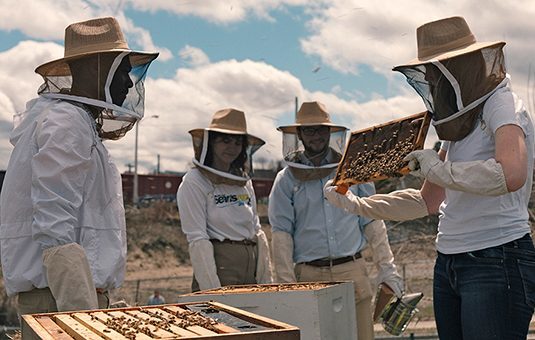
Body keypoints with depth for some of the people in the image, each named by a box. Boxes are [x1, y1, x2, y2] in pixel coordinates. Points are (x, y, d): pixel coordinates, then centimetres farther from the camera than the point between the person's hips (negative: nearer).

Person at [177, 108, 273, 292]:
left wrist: (267, 282, 9)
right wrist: (212, 291, -16)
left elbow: (257, 232, 15)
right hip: (219, 270, -6)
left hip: (251, 273, 6)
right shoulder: (194, 182, -4)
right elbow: (197, 240, -11)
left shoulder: (245, 181, 14)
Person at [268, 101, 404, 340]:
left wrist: (387, 269, 3)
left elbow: (372, 224, 10)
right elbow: (281, 234, 1)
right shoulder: (287, 179, 5)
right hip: (309, 276, -1)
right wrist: (287, 285, -6)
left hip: (353, 272, 1)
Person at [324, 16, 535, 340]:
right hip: (448, 264, 8)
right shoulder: (462, 123, 16)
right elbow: (428, 201, 21)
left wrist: (439, 169, -19)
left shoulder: (501, 105, -9)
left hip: (497, 263, -8)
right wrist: (357, 205, 17)